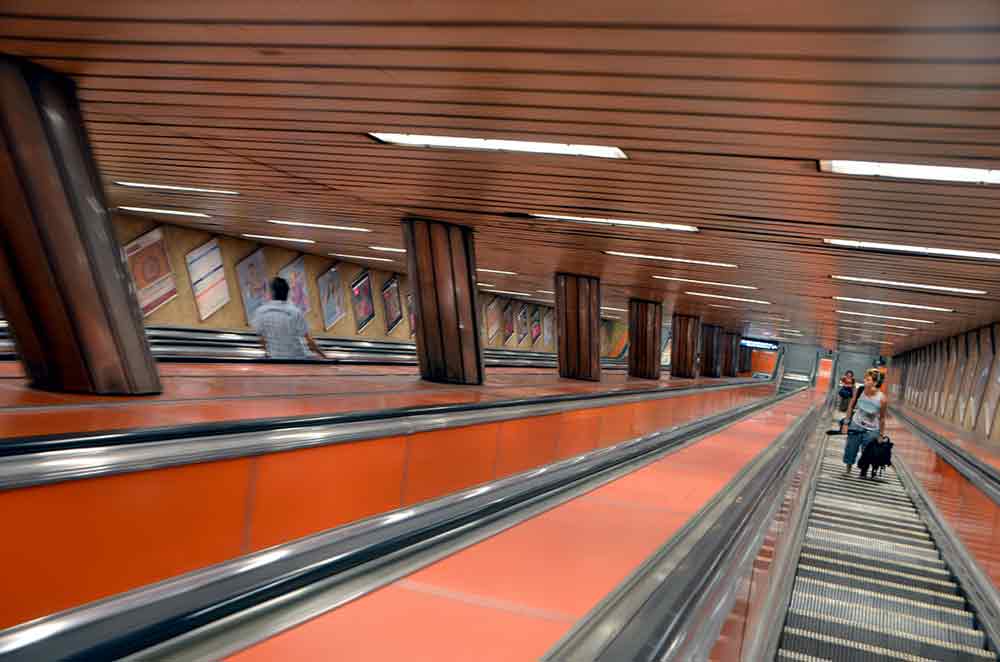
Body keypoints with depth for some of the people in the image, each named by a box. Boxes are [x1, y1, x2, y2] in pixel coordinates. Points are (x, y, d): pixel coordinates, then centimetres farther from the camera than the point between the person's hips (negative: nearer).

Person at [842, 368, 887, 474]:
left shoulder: (882, 399, -23)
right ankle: (847, 472, 31)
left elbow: (882, 418, -8)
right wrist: (846, 423, 2)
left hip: (871, 431, -2)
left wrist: (881, 435, -1)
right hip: (856, 426, 2)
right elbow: (851, 407, -1)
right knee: (850, 452, 11)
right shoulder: (859, 391, -17)